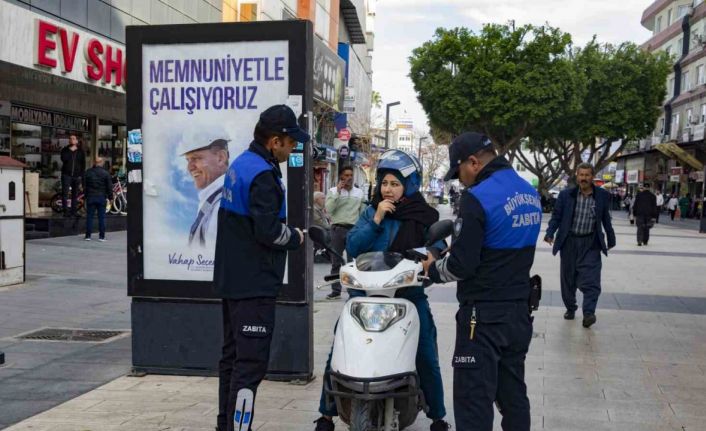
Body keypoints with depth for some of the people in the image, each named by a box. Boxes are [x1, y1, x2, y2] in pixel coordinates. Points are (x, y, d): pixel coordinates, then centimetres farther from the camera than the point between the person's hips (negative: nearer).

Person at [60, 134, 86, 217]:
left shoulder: (81, 151, 10)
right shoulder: (65, 150, 6)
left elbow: (83, 164, 11)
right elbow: (63, 159, -13)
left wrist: (82, 175, 4)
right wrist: (70, 150, -14)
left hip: (77, 176, 2)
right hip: (66, 175, -1)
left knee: (75, 194, 5)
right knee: (65, 193, -6)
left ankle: (73, 211, 11)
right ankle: (66, 211, -4)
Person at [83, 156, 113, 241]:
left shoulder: (88, 172, 2)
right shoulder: (105, 173, -3)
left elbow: (84, 186, 6)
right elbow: (109, 187, -2)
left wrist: (85, 195, 14)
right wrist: (110, 197, 6)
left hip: (90, 197, 1)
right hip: (102, 197, -1)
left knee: (89, 216, 6)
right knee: (101, 217, 3)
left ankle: (88, 235, 5)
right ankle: (101, 236, 3)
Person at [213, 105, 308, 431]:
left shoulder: (239, 164, 12)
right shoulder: (263, 175, -18)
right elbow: (268, 230, -23)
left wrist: (288, 231, 9)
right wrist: (296, 237, -4)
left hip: (232, 279, 10)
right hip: (254, 284, -10)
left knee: (233, 355, 17)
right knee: (251, 361, -8)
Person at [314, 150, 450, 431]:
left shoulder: (424, 216, 3)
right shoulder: (371, 212, 6)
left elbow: (437, 247, -3)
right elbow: (352, 247, -4)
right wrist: (376, 221, -13)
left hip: (409, 292, -1)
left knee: (426, 357, 0)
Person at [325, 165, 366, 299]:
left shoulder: (360, 193, 10)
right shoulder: (333, 191, 4)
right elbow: (329, 209, -10)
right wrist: (337, 192, -13)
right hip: (338, 229, -1)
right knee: (336, 262, 3)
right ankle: (336, 290, 9)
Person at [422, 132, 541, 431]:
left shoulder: (478, 197, -17)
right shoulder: (530, 193, 9)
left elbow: (463, 264, -19)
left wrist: (434, 269, 1)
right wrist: (458, 247, 14)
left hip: (484, 314, -8)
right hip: (519, 310, 8)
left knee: (474, 399, -2)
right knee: (513, 394, 17)